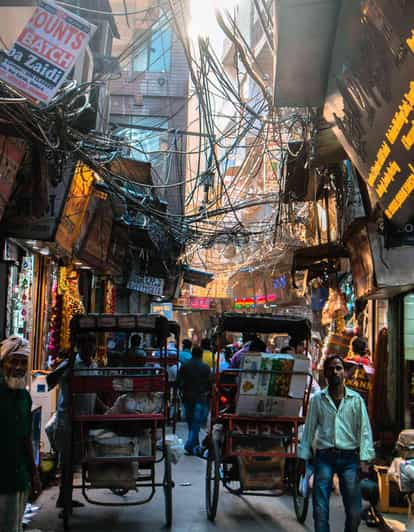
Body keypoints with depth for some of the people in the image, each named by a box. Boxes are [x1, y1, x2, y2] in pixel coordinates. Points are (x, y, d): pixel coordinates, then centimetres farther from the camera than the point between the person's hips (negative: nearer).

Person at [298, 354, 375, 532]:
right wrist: (303, 458, 3)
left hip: (349, 458, 0)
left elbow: (364, 430, 3)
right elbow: (309, 430, 7)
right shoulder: (317, 399, 5)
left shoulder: (356, 399, 5)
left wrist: (364, 459, -6)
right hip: (324, 458, 0)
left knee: (354, 511, 4)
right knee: (320, 510, -2)